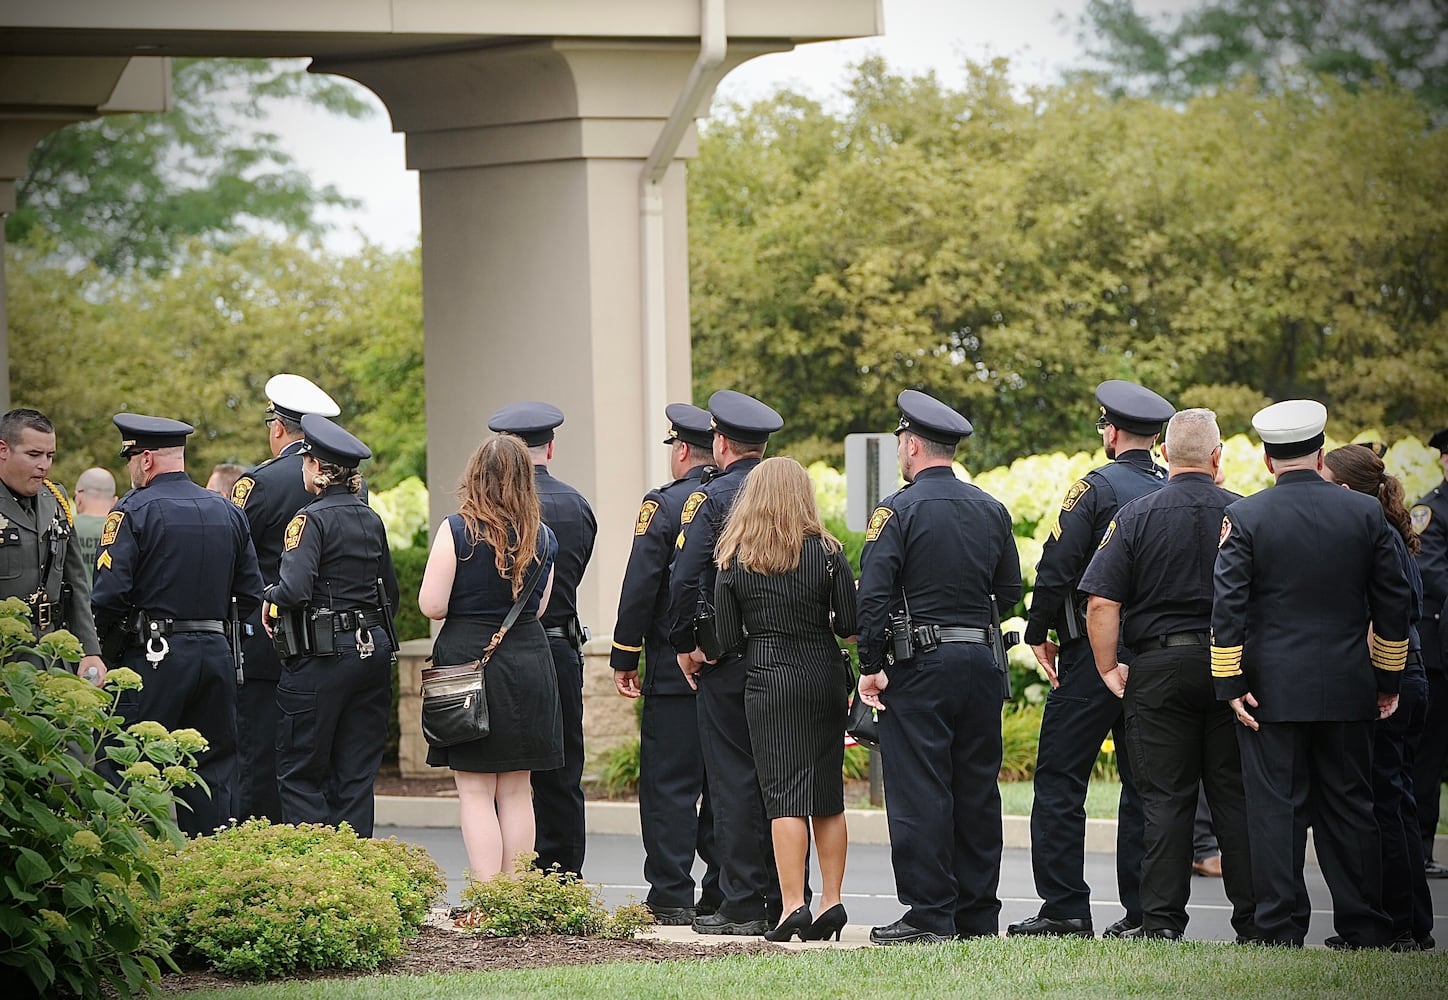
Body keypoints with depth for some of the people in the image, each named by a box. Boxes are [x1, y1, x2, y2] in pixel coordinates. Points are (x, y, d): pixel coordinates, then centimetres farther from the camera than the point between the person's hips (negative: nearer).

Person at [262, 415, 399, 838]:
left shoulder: (312, 519, -12)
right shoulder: (371, 520, 11)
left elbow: (295, 588, -24)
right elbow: (390, 592, 17)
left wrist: (270, 600, -4)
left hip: (323, 657, -7)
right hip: (374, 651, 7)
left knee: (300, 774, 1)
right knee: (356, 775, 10)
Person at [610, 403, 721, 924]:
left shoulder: (664, 505, -9)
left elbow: (639, 588, -12)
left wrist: (624, 657, -6)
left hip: (675, 669, -5)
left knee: (669, 784, -2)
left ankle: (671, 897, -4)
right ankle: (723, 895, 12)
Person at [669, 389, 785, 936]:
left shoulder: (710, 498, -8)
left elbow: (684, 578, -15)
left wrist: (684, 645, -3)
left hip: (727, 663, -5)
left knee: (733, 780, -3)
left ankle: (742, 906, -4)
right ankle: (784, 903, 11)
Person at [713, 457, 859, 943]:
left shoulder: (734, 559, -1)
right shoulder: (826, 552, -1)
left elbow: (726, 637, -2)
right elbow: (851, 625, -3)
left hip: (767, 679, -2)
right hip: (825, 678, 2)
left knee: (783, 793, -5)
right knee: (828, 793, 11)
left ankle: (792, 904, -13)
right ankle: (831, 899, 12)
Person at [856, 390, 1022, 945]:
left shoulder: (899, 509, -9)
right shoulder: (992, 509, 9)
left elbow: (873, 595, -15)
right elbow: (1010, 591, 13)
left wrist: (871, 666, -9)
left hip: (919, 667, -6)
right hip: (981, 662, 6)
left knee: (920, 791, -3)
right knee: (977, 789, 10)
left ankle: (930, 915, -5)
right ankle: (979, 914, 13)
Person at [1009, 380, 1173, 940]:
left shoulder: (1097, 488, -10)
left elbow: (1057, 567, -14)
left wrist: (1039, 632, 0)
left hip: (1093, 654, -5)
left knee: (1061, 778, 0)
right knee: (1143, 782, 9)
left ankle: (1065, 907, -4)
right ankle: (1143, 909, 7)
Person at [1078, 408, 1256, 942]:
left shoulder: (1136, 516, -3)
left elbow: (1101, 603, -8)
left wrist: (1108, 669, 2)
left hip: (1159, 667, -1)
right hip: (1230, 668, 1)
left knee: (1165, 798, 2)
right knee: (1235, 796, 6)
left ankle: (1162, 922, 1)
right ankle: (1252, 918, 6)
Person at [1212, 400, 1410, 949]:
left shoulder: (1245, 517, -6)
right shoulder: (1365, 513, 1)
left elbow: (1227, 607, -9)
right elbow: (1394, 602, 5)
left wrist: (1231, 685, -5)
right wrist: (1389, 680, 13)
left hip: (1272, 691, -2)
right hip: (1348, 690, 2)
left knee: (1276, 807, 1)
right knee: (1350, 806, 8)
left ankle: (1282, 929, 0)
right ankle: (1365, 929, 9)